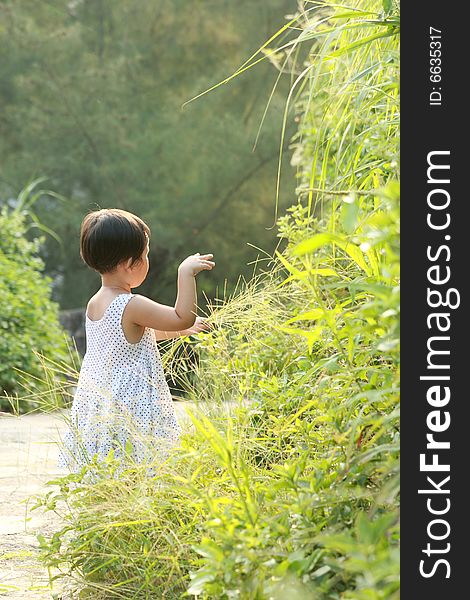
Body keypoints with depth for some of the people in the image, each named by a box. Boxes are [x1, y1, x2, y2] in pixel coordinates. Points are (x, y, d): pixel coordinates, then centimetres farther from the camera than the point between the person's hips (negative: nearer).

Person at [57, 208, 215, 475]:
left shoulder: (94, 304, 10)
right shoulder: (132, 306, -18)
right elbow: (184, 317, -17)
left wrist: (179, 330, 30)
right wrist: (186, 273, -13)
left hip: (95, 405, 9)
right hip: (131, 408, -9)